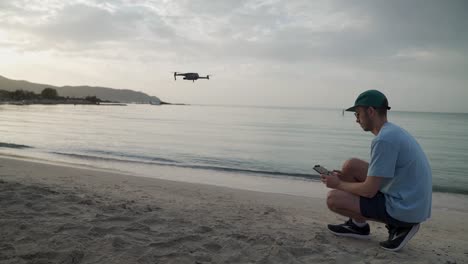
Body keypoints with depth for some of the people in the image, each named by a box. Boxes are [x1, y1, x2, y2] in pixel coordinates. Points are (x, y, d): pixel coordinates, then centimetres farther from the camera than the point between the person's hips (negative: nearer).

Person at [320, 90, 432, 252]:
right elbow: (377, 178, 18)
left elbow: (369, 190, -21)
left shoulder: (384, 139, -23)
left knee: (333, 198, -9)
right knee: (351, 165, 8)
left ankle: (398, 225, 4)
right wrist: (344, 178, 11)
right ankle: (357, 224, 16)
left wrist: (339, 184, -3)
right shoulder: (394, 131, 10)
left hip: (404, 210, -9)